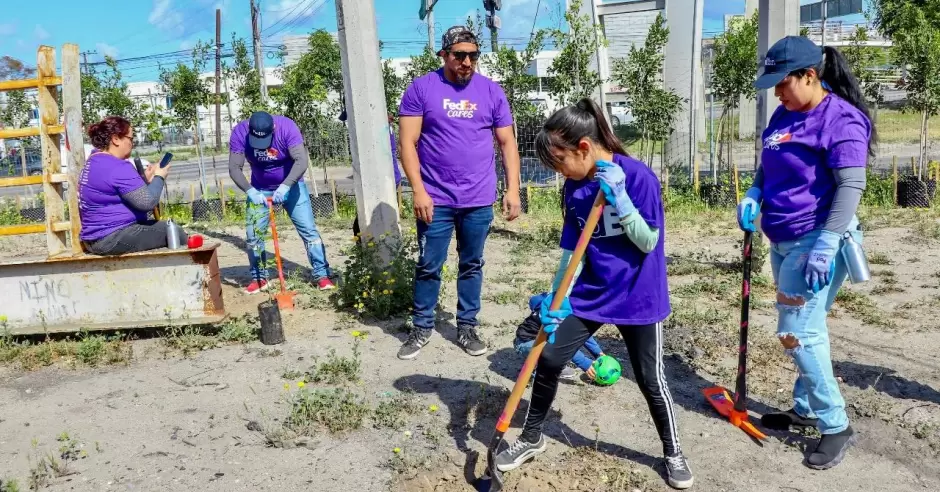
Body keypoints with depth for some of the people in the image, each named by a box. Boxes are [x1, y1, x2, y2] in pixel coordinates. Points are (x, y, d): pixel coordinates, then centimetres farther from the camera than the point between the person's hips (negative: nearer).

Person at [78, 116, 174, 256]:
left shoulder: (93, 163, 13)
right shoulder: (118, 167, -19)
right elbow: (147, 202, -20)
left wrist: (145, 179, 10)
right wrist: (159, 178, -5)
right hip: (114, 238, -11)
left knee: (162, 226, 21)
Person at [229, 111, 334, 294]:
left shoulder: (287, 127, -26)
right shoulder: (239, 132, -19)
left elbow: (302, 160, -34)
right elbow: (234, 168, -21)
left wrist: (285, 186, -44)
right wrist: (250, 191, -36)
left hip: (290, 185, -2)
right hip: (259, 190, 2)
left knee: (308, 229, -7)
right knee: (253, 234, 0)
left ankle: (322, 275, -2)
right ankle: (259, 278, 15)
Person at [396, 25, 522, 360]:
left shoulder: (492, 91, 5)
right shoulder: (421, 88, -2)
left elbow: (507, 143, 7)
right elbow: (408, 143, -5)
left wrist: (513, 189, -1)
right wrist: (419, 191, -12)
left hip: (479, 200, 2)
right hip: (435, 199, -2)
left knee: (472, 265, 11)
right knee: (428, 267, 5)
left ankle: (467, 327, 25)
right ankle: (422, 328, 21)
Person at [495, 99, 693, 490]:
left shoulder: (638, 176, -18)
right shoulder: (575, 188, -2)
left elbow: (648, 241, -18)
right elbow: (573, 250, 0)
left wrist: (618, 197, -28)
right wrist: (557, 299, -9)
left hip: (637, 298, -4)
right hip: (590, 295, 5)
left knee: (650, 379, 7)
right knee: (548, 360, 2)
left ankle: (673, 452, 32)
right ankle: (531, 438, 24)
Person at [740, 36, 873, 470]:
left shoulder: (841, 119, -15)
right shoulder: (784, 115, 11)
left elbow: (851, 185, -20)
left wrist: (826, 246, -25)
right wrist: (753, 195, 1)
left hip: (815, 243, -8)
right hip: (783, 242, 9)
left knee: (796, 332, -8)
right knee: (803, 330, 16)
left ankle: (837, 426, 6)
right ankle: (806, 409, 29)